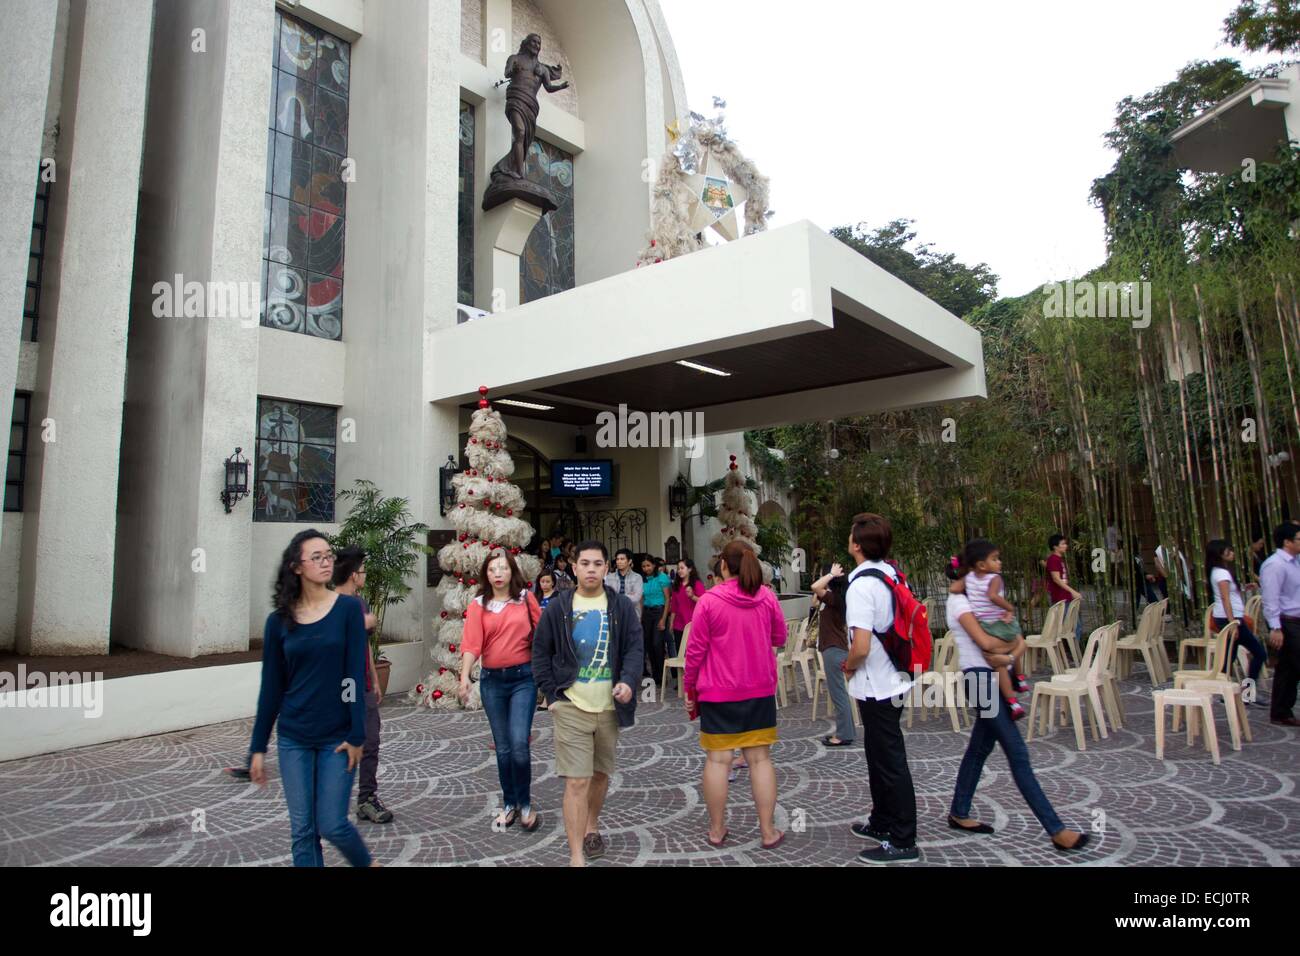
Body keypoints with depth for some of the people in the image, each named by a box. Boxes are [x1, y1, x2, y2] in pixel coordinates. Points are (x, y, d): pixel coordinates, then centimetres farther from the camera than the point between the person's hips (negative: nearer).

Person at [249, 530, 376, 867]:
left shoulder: (348, 608, -7)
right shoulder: (279, 620, 0)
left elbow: (356, 675, -10)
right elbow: (271, 687, 4)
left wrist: (357, 735, -13)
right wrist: (258, 747, 5)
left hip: (337, 736, -2)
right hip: (292, 738, 3)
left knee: (332, 825, 1)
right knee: (302, 831, 8)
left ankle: (367, 862, 32)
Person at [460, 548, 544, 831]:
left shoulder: (525, 597, -1)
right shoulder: (479, 604, 0)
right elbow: (471, 643, -9)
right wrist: (464, 676, -23)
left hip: (523, 677, -2)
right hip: (492, 680, 2)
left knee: (519, 744, -10)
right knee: (503, 747, 11)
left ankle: (525, 803, 12)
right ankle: (509, 805, 28)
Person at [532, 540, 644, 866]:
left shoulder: (622, 606, 1)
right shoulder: (557, 607, 0)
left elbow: (635, 648, -2)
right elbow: (541, 654, 4)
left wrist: (628, 681, -19)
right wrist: (552, 695, -3)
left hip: (610, 706, 2)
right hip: (571, 707, -2)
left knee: (601, 774, 18)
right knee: (577, 781, -6)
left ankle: (591, 828, 42)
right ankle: (576, 857, 1)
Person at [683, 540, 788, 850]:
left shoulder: (709, 601, -12)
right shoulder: (768, 597, -2)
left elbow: (696, 650, -8)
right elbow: (779, 638, 10)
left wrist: (689, 688, 3)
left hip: (718, 691, -2)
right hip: (760, 690, 3)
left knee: (718, 759, 6)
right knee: (760, 758, 8)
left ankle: (717, 829, 18)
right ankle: (768, 831, 15)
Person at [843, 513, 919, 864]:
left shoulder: (861, 585, -23)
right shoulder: (890, 574, 5)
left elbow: (861, 646, -29)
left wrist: (849, 666, -8)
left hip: (876, 686, -9)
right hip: (892, 677, 9)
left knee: (889, 762, 2)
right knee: (880, 756, 21)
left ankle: (902, 842, 14)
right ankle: (883, 822, 36)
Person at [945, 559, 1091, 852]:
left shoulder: (968, 600, 16)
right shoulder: (959, 603, -13)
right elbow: (986, 642, -22)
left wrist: (1003, 654, -12)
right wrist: (1012, 645, -4)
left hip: (989, 678, 10)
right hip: (980, 679, -10)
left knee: (979, 748, 16)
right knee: (1017, 754, -7)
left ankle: (959, 813, 26)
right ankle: (1056, 830, -3)